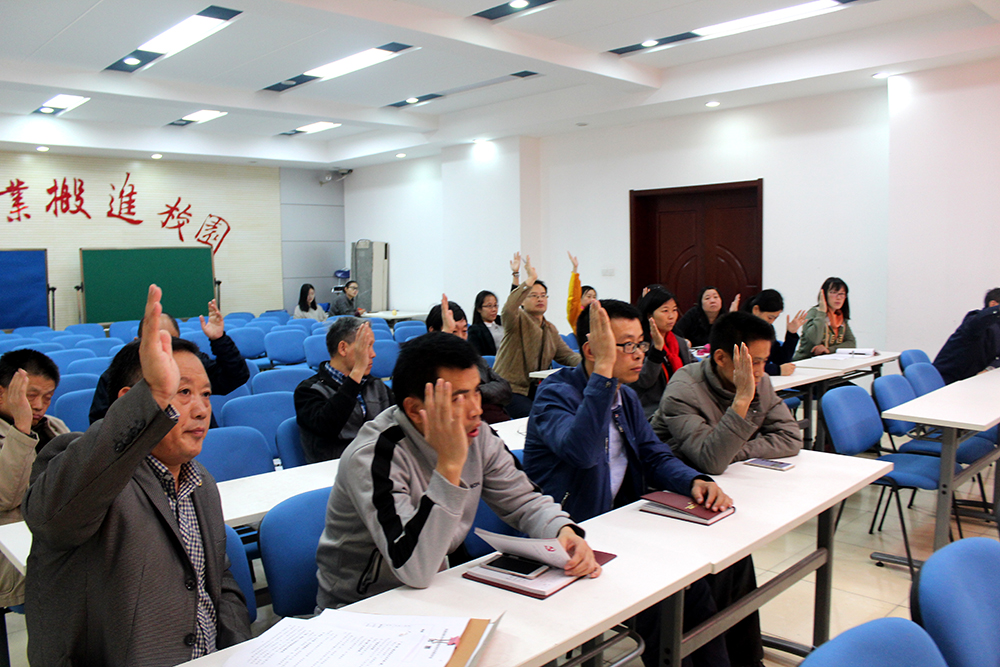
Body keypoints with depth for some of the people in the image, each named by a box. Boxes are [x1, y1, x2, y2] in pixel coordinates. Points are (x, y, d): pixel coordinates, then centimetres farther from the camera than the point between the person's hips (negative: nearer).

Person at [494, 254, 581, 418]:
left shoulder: (550, 329, 17)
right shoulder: (518, 320, -6)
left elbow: (567, 355, 13)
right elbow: (508, 308, -30)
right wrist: (531, 279, -27)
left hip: (535, 388, 7)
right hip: (510, 388, -7)